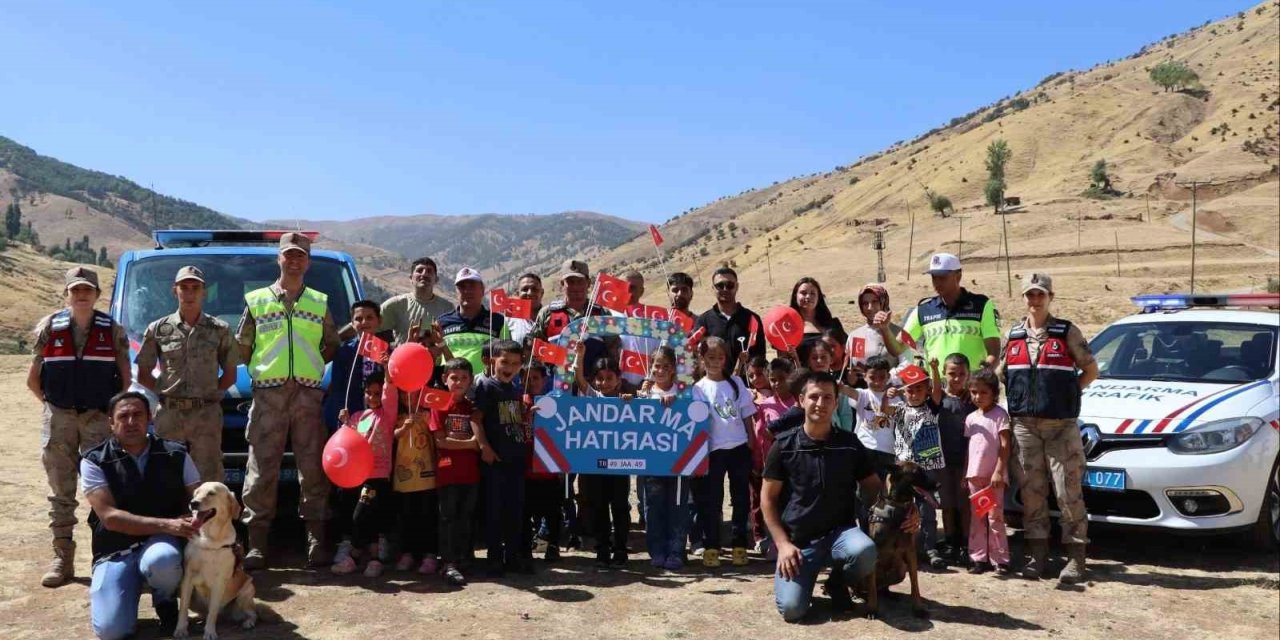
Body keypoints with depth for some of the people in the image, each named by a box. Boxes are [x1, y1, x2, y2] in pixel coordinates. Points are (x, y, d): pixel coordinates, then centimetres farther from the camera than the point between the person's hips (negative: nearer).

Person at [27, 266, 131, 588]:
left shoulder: (112, 330, 2)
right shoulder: (49, 327, 4)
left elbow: (126, 378, 5)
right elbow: (33, 379, 11)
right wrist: (53, 404, 5)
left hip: (100, 418, -1)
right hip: (58, 418, 1)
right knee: (61, 491, 6)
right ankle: (62, 558, 13)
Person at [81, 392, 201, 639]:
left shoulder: (176, 455, 2)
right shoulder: (94, 462, -3)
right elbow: (109, 516, -12)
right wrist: (167, 525, -23)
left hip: (161, 543, 1)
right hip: (115, 551, 0)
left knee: (160, 560, -37)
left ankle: (166, 601, -1)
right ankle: (134, 585, 15)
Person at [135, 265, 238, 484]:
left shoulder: (220, 330, 6)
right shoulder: (157, 330, 8)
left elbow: (230, 375, 11)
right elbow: (143, 375, 13)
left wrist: (210, 392, -1)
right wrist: (164, 391, 1)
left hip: (207, 415, -1)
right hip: (169, 416, 1)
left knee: (209, 479, -1)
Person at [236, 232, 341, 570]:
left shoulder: (320, 302, 15)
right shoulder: (256, 300, 11)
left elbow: (332, 345, 17)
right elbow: (241, 347, 13)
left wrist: (312, 364, 4)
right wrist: (263, 367, 4)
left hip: (309, 393, 1)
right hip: (268, 392, -1)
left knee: (313, 467, 0)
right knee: (262, 469, -3)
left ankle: (316, 540, 5)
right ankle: (256, 542, 2)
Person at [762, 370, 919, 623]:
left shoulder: (850, 444, 1)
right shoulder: (784, 446, -3)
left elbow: (874, 487, 7)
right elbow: (768, 499, 0)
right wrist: (782, 544, -10)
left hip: (840, 532, 2)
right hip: (798, 540, -1)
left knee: (865, 551, -34)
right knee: (792, 608, -22)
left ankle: (839, 582, 2)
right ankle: (812, 572, 14)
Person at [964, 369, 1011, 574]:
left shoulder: (1000, 414, -5)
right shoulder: (971, 418, 12)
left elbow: (1005, 445, -10)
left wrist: (998, 471, -16)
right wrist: (965, 474, 11)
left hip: (994, 475, -6)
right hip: (974, 474, 6)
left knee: (995, 517, -3)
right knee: (977, 518, 8)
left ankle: (1000, 559, 3)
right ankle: (979, 558, 13)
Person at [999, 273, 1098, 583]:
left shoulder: (1067, 333, 1)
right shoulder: (1013, 335, 11)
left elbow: (1090, 370, 6)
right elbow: (999, 374, 19)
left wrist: (1066, 393, -2)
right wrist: (1016, 399, 7)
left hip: (1061, 425, -3)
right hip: (1024, 426, 3)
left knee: (1068, 491, -3)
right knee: (1032, 491, 6)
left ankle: (1075, 557, 5)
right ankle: (1038, 553, 15)